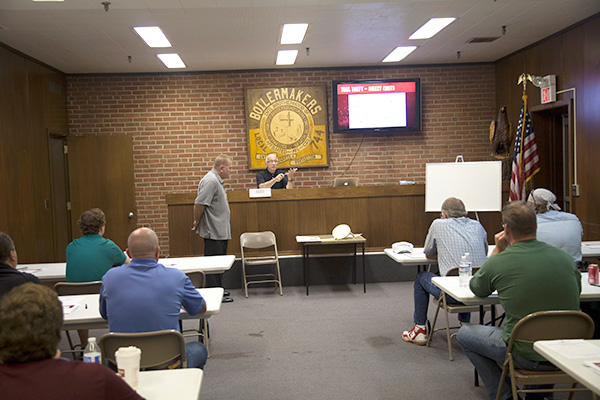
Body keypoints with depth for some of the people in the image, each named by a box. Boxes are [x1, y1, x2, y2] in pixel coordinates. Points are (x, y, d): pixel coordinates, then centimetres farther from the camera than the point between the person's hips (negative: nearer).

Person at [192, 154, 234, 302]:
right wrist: (196, 222, -11)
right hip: (213, 231, -10)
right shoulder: (210, 181, -19)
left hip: (220, 230, 10)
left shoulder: (217, 180, 16)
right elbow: (199, 203, -22)